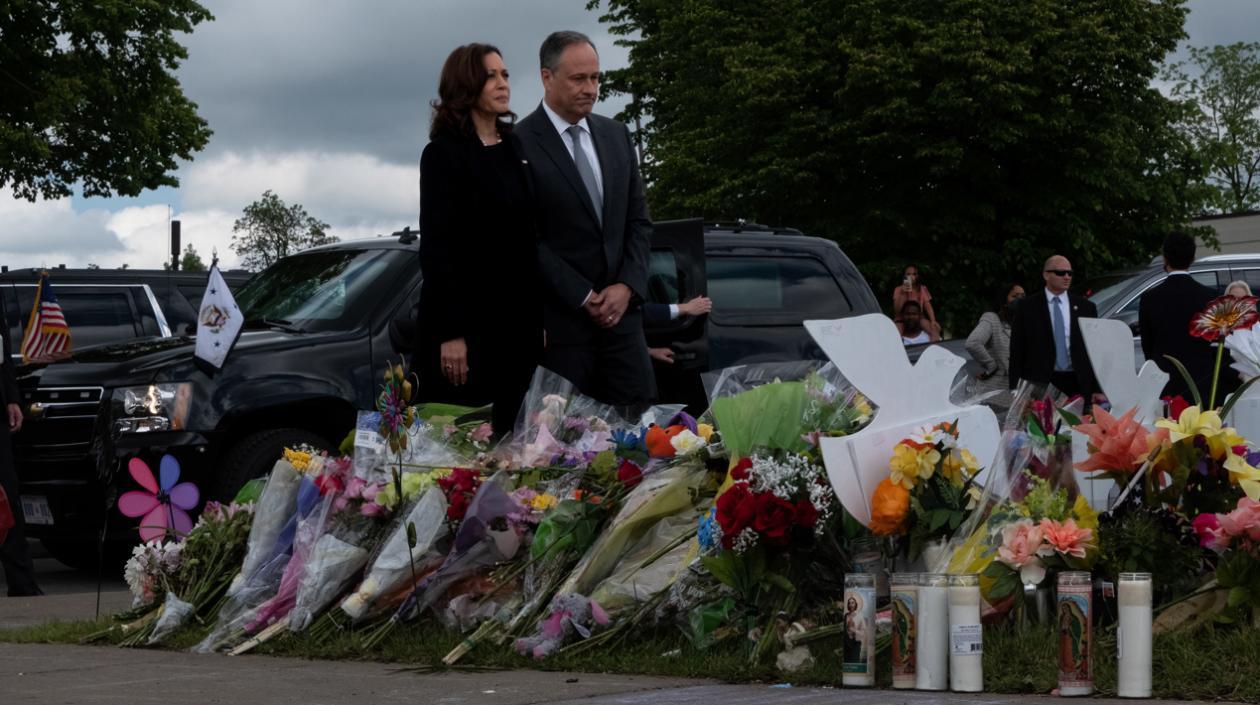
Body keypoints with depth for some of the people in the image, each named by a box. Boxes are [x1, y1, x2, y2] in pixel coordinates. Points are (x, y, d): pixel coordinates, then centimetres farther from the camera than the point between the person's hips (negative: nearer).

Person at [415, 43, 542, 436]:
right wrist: (450, 333, -17)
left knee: (508, 434, 5)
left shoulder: (517, 148, 13)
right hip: (466, 319, -6)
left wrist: (542, 319, 8)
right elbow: (435, 245, -10)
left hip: (518, 320, 6)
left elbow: (530, 239, 14)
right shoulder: (444, 153, -5)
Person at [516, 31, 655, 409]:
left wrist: (627, 286, -2)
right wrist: (584, 298, -11)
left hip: (620, 308, 5)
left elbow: (639, 219, 13)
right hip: (558, 319, -5)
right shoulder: (520, 144, -8)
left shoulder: (616, 135, 12)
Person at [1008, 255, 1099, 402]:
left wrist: (1097, 390, 4)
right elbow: (1017, 354, 4)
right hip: (1041, 383, -2)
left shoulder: (1085, 307, 11)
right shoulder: (1028, 309, 4)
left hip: (1079, 385, 2)